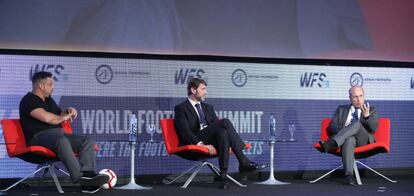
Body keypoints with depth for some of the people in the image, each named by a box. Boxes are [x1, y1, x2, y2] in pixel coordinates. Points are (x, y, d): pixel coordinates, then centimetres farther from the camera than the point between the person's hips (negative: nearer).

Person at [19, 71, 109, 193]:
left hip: (58, 134, 9)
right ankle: (79, 177, -46)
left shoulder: (49, 100, 24)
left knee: (87, 142, -10)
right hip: (39, 136, -9)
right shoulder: (28, 100, -5)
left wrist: (68, 112, 11)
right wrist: (63, 117, -3)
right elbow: (46, 117, -20)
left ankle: (88, 174, -33)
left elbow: (60, 115, 34)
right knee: (62, 141, -40)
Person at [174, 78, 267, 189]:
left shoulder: (208, 108, 28)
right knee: (225, 122, -28)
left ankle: (223, 174, -39)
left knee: (222, 131, -32)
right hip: (195, 142, -6)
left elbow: (217, 126, 19)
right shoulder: (181, 108, 6)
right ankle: (243, 161, -33)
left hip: (212, 139, 6)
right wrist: (201, 144, -22)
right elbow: (185, 131, -8)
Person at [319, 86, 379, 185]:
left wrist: (367, 116, -20)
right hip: (347, 138, 0)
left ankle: (329, 144, -45)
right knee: (349, 139, -39)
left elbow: (373, 128, -1)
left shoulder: (371, 110, 16)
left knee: (357, 124, -33)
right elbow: (332, 126, 11)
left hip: (363, 140, 0)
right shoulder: (341, 109, 22)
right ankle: (349, 175, -50)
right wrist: (343, 130, -10)